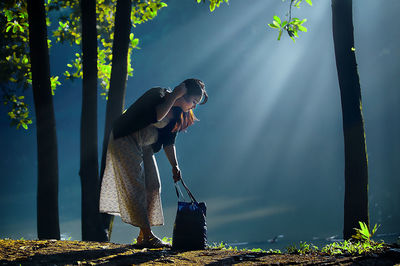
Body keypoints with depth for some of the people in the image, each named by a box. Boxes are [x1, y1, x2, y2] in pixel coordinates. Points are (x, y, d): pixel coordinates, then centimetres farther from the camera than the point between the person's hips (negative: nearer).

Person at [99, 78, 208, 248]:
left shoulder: (177, 114, 6)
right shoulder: (158, 95, -18)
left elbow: (169, 142, 7)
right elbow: (155, 116, -38)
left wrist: (174, 166, -2)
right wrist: (174, 96, -30)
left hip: (145, 147, 9)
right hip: (125, 139, -9)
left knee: (153, 187, 1)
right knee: (135, 187, -13)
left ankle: (143, 236, 3)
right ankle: (147, 236, -17)